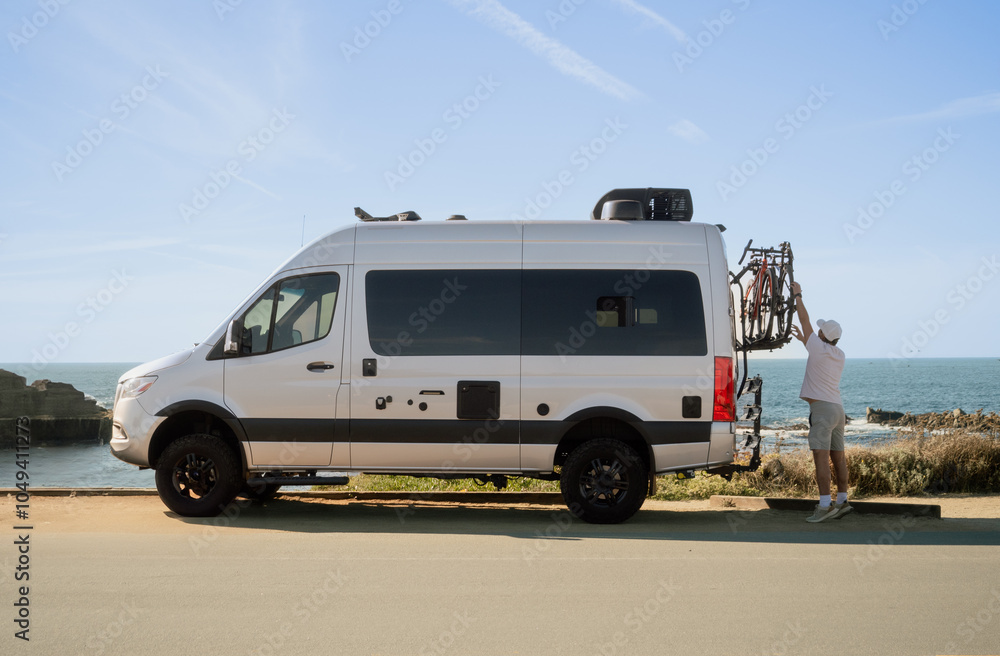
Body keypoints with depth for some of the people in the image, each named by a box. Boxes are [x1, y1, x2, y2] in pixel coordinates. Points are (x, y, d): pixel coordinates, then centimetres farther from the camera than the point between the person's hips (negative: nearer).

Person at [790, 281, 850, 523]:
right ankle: (842, 501, 15)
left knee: (821, 457, -13)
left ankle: (825, 505, -19)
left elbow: (804, 319, 1)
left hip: (822, 408, -9)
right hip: (838, 408, 9)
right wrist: (803, 339, 39)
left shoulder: (818, 347, -9)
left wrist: (798, 295, 11)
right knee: (838, 457, 11)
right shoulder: (839, 355, 13)